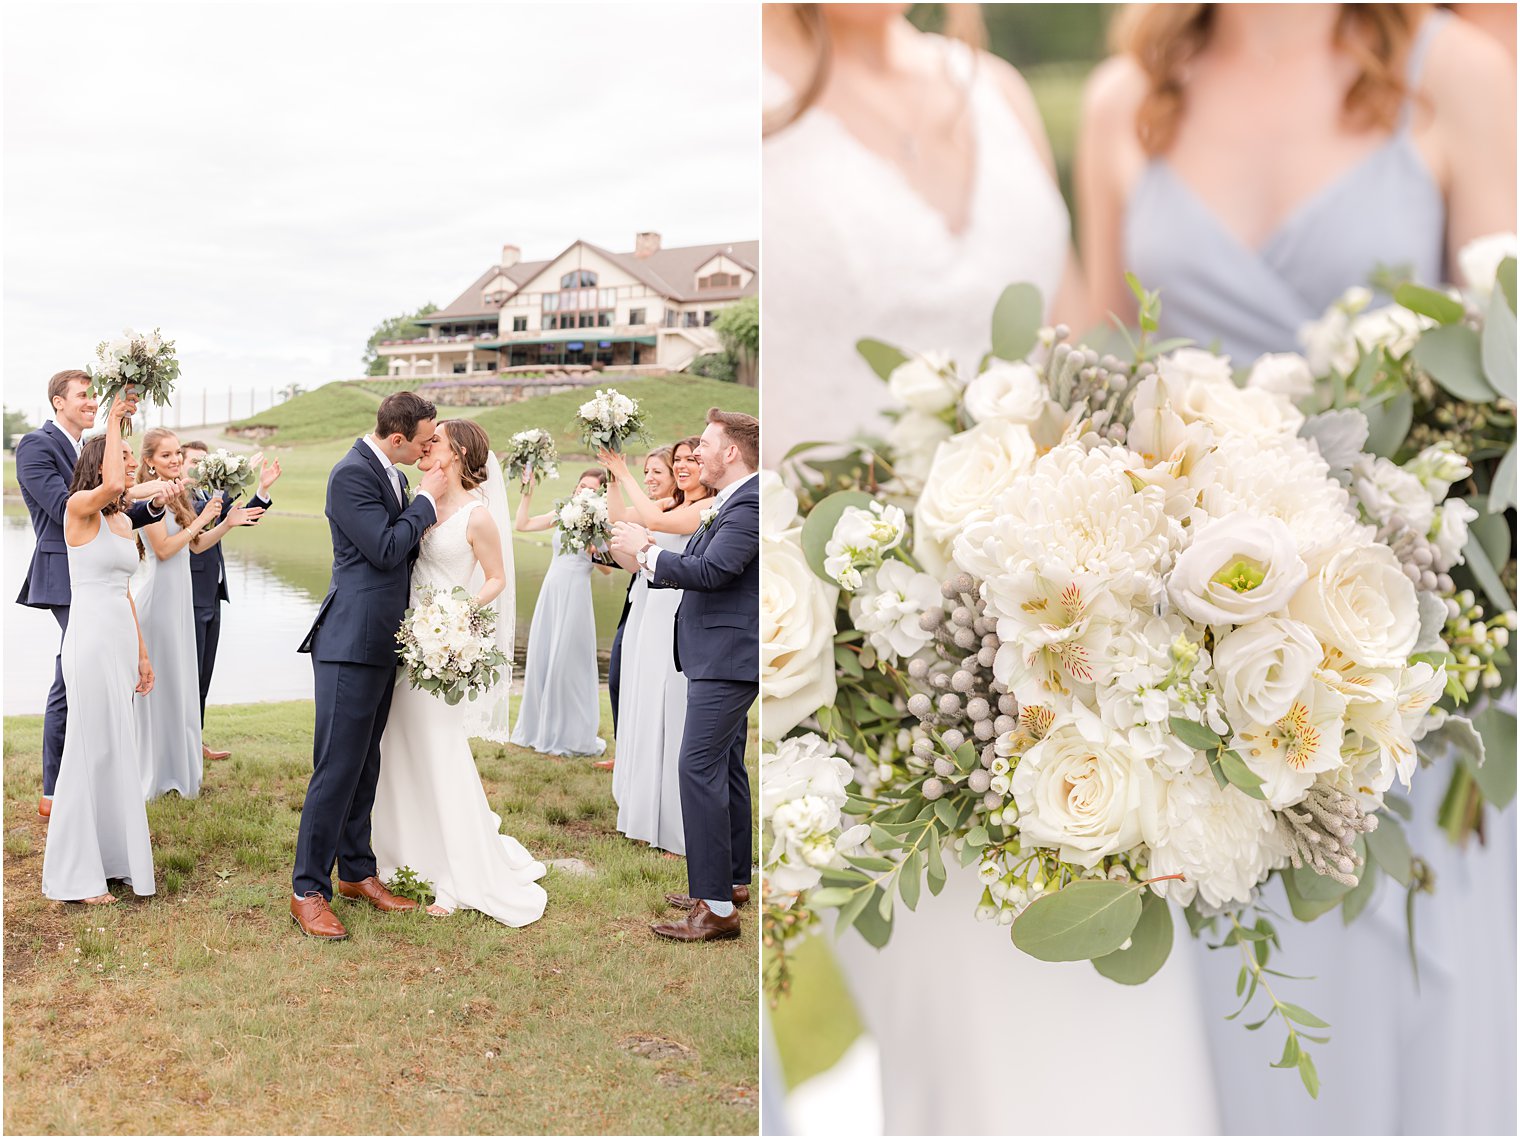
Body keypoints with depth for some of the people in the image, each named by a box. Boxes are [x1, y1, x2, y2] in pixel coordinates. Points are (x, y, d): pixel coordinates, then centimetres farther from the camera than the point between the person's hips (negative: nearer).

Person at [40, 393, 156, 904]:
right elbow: (111, 485, -33)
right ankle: (76, 875, 3)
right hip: (91, 639, -8)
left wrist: (141, 652, 19)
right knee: (93, 748, -5)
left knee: (116, 748, 12)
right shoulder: (80, 508, -9)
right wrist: (113, 423, -20)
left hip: (123, 640, 8)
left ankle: (111, 855, 21)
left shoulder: (123, 522, 15)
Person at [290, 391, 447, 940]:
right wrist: (427, 498, -11)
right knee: (337, 768, -7)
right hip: (351, 642, -9)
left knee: (365, 765, 16)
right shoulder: (351, 474, -14)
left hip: (382, 643, 9)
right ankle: (308, 890, 1)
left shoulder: (394, 475, 14)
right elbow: (385, 549, -20)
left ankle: (356, 872, 26)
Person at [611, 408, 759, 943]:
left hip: (726, 659, -11)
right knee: (724, 767, 18)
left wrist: (646, 549, -15)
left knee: (699, 768, -13)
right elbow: (697, 564, 14)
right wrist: (649, 554, -1)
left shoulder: (749, 506, -18)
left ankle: (714, 906, -11)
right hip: (721, 657, 11)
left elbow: (710, 571, -27)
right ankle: (732, 881, 29)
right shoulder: (730, 504, 16)